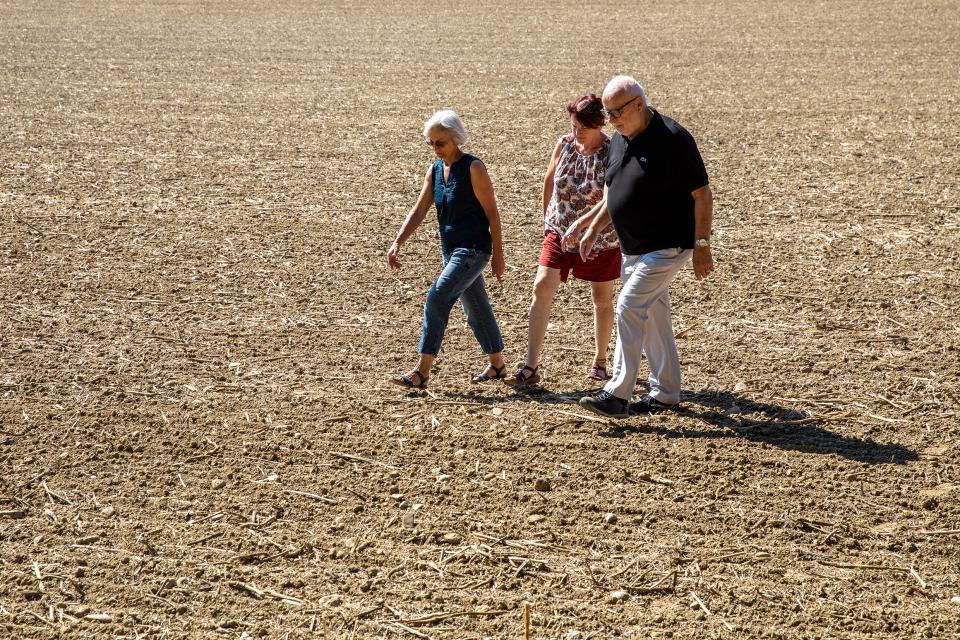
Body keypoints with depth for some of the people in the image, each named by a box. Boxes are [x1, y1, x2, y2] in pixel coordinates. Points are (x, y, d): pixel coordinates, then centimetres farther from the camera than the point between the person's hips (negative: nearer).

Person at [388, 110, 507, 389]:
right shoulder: (434, 171, 8)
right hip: (451, 250, 8)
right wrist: (397, 243, -8)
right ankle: (497, 364, 31)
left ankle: (422, 371, -17)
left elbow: (492, 212, -12)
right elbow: (418, 211, 6)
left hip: (473, 249, -8)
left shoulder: (473, 168, -13)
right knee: (476, 309, 16)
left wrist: (498, 254, -12)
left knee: (436, 299, -17)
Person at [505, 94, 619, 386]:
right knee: (542, 287, -13)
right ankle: (531, 367, -14)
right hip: (559, 232, 3)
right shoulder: (564, 145, -4)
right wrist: (548, 220, 15)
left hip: (601, 238, -2)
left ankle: (599, 361, 31)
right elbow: (549, 182, 10)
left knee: (602, 299, 11)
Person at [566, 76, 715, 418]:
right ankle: (665, 392, 24)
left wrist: (702, 245, -17)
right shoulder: (618, 142, 7)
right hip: (633, 248, 8)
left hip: (667, 247, -8)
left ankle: (618, 394, -14)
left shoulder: (672, 138, -17)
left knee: (630, 307, -16)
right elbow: (612, 197, 19)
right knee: (653, 316, 14)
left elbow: (702, 193, -15)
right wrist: (592, 229, 8)